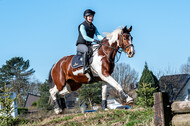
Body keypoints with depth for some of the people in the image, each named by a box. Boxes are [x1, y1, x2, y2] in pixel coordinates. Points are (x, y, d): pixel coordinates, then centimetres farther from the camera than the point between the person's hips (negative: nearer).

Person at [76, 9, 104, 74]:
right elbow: (85, 37, -21)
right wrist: (94, 40, -37)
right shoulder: (82, 26, -8)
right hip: (81, 45, -7)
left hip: (89, 45, 7)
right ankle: (85, 67, -44)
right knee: (86, 50, -39)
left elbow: (98, 35, 0)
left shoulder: (93, 27, 13)